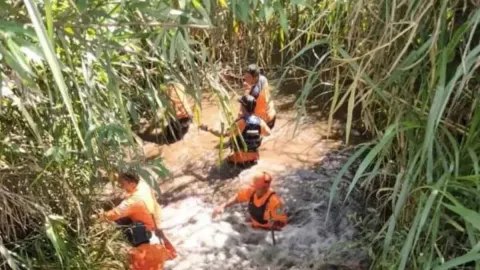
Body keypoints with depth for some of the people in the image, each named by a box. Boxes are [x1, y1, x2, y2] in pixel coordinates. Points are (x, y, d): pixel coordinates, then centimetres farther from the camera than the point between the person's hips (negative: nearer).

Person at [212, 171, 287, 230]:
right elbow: (237, 197, 1)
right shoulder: (251, 191, -17)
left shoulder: (273, 201, -33)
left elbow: (282, 222, -23)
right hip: (254, 228, 5)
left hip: (269, 233, -5)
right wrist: (223, 205, -11)